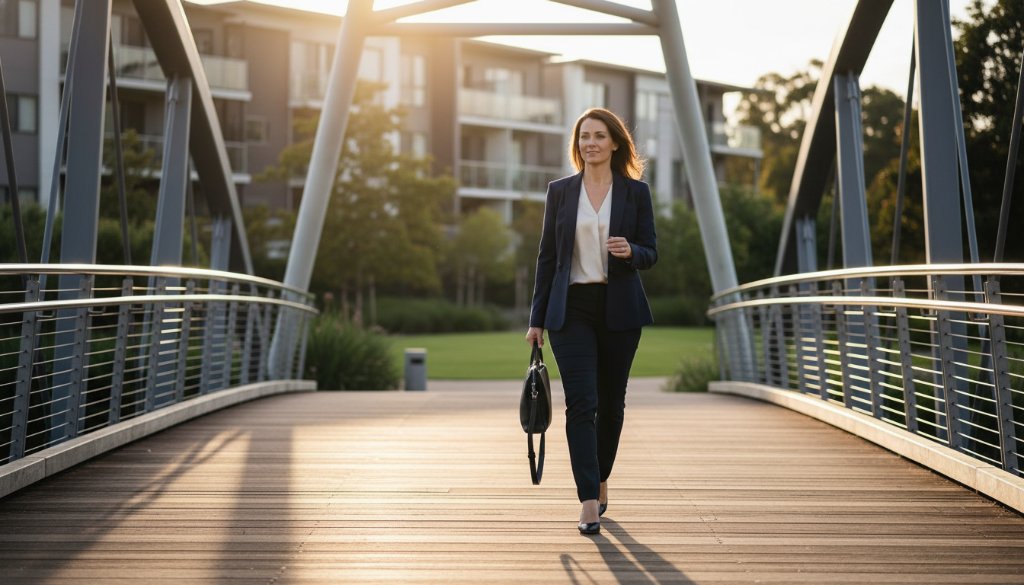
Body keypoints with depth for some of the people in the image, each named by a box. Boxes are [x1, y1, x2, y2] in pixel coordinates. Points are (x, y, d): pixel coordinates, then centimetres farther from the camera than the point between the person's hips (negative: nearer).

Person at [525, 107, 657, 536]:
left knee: (611, 403, 9)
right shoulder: (560, 191, 6)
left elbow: (650, 254, 3)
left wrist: (630, 252, -21)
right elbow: (547, 256, 7)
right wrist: (537, 318, 4)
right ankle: (589, 504, -12)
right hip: (572, 309, 0)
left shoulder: (636, 192, 3)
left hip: (619, 310, 1)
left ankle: (600, 481, 31)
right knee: (580, 404, -10)